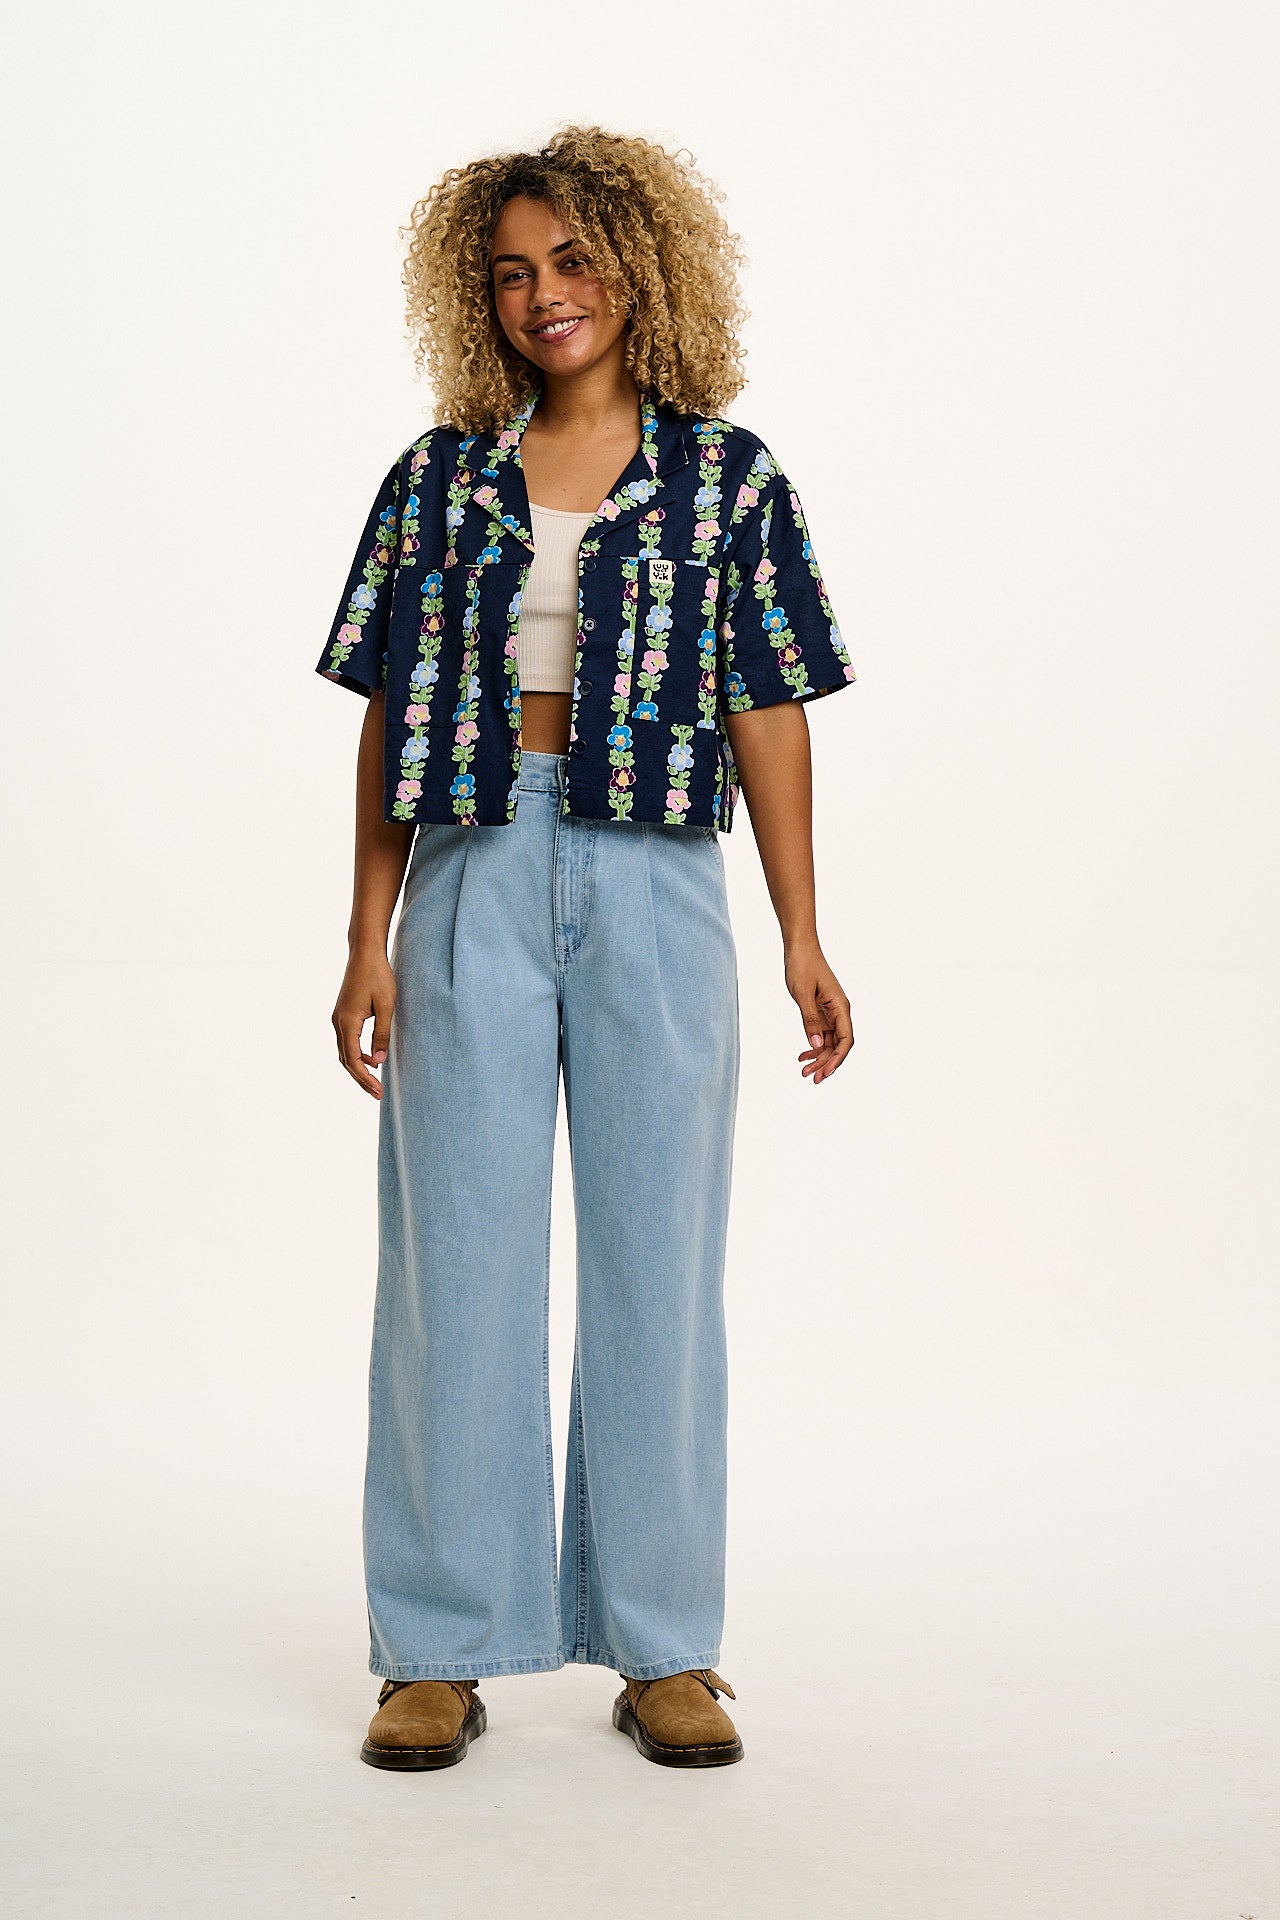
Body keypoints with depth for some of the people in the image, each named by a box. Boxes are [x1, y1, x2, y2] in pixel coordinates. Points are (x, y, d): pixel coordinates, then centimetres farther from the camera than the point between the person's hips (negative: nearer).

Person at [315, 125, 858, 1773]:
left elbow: (767, 712, 4)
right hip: (473, 879, 1)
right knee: (456, 1256, 3)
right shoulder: (441, 476, 8)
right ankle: (442, 1649, 12)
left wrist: (803, 937, 0)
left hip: (655, 886, -1)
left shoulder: (726, 474, 5)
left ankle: (662, 1648, 14)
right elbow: (391, 714, 7)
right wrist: (368, 937, 1)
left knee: (658, 1256, 4)